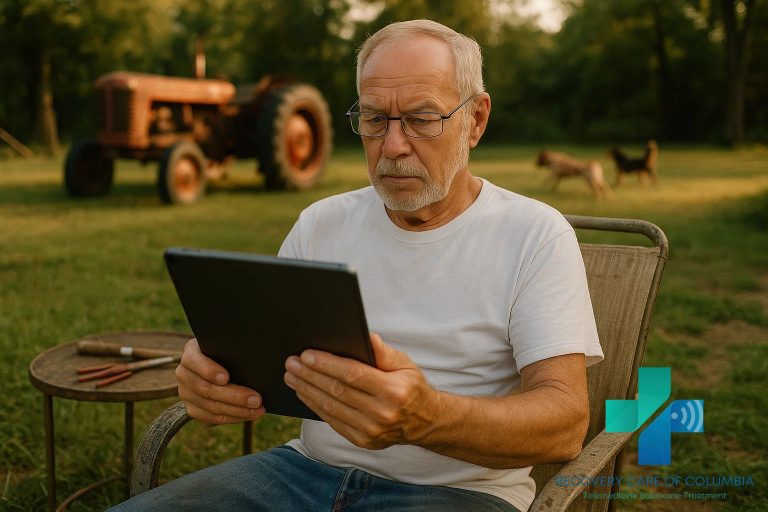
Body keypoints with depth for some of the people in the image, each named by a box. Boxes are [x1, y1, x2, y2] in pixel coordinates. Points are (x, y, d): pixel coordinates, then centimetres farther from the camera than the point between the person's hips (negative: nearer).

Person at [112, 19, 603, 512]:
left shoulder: (536, 235, -6)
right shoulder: (320, 223, 9)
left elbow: (566, 423, -16)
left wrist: (426, 418, -35)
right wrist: (213, 374, -16)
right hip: (309, 467, 4)